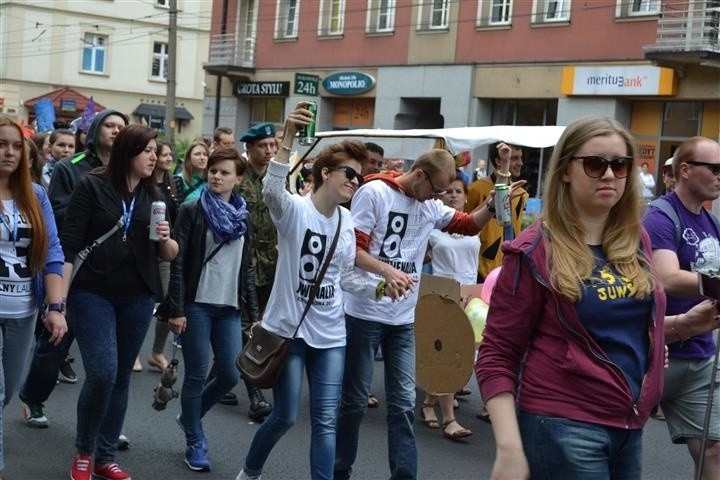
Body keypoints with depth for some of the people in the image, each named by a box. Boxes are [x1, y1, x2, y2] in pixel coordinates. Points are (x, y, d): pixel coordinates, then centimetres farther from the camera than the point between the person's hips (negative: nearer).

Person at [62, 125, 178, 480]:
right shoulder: (92, 186, -4)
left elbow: (169, 255, 12)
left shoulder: (153, 195, 8)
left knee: (121, 377, 8)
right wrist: (60, 295, -13)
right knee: (102, 374, -13)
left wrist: (166, 239, -10)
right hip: (92, 294, -4)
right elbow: (69, 243, -7)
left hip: (138, 297, 4)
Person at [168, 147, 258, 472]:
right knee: (197, 376, 0)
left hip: (229, 308, 5)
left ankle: (190, 417, 28)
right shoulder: (192, 211, -4)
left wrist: (254, 313, 9)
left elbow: (247, 268, 13)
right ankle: (195, 443, 14)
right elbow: (178, 263, -8)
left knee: (230, 374, 3)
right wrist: (177, 310, -14)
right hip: (197, 305, -4)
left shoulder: (243, 217, 10)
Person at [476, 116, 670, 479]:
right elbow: (497, 356, -10)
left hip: (629, 427, 6)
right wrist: (509, 449, -19)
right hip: (563, 426, -6)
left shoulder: (636, 241, 7)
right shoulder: (536, 251, -9)